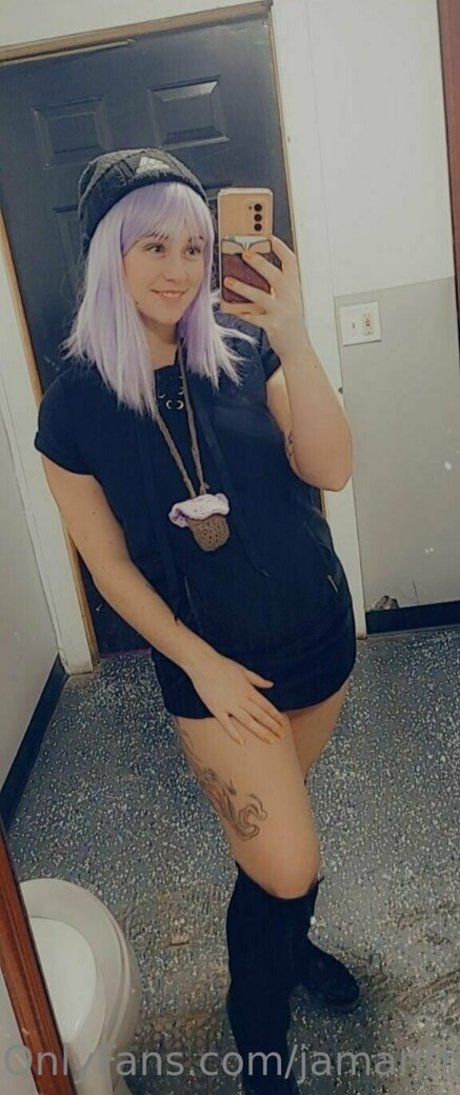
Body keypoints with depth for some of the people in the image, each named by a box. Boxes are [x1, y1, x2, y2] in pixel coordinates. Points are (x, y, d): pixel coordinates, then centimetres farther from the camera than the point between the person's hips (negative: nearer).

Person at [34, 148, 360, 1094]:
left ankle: (283, 939, 56)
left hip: (318, 631, 3)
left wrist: (294, 342, -27)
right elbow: (109, 563, -8)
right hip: (215, 660, -3)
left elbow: (329, 469, -16)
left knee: (274, 826, 23)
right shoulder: (75, 404, -11)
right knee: (288, 862, 0)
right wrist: (202, 664, -11)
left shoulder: (243, 353, -6)